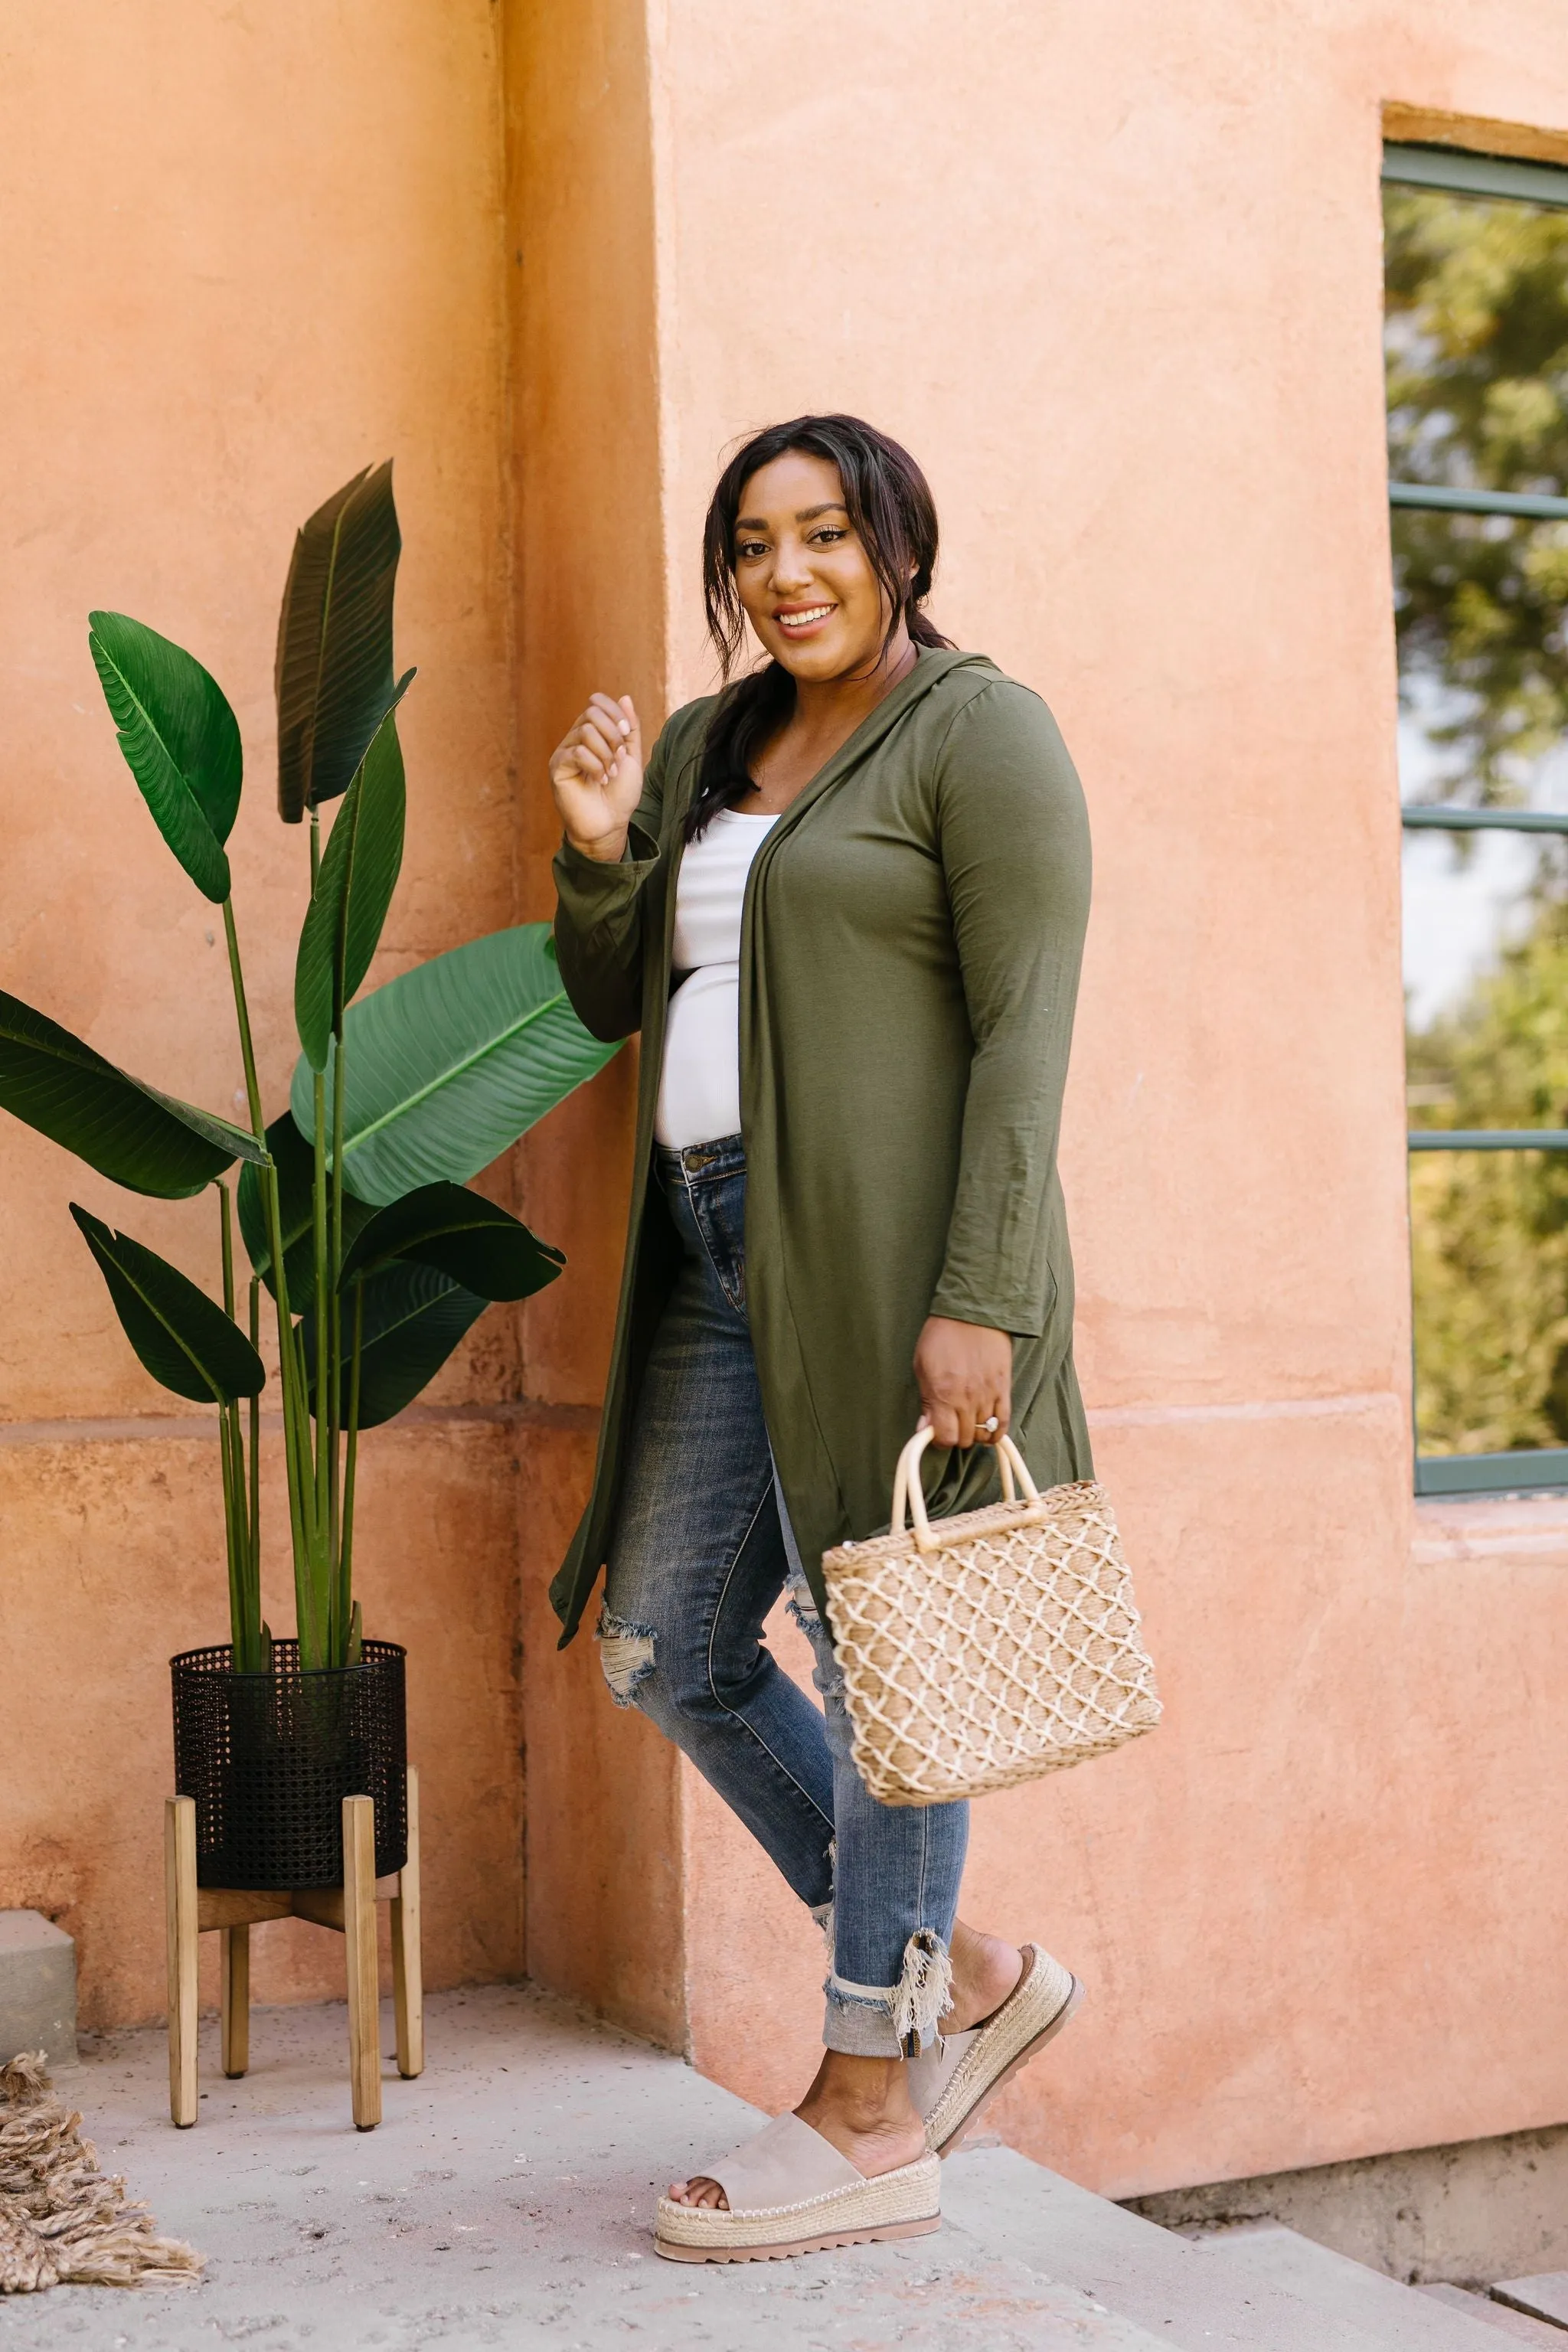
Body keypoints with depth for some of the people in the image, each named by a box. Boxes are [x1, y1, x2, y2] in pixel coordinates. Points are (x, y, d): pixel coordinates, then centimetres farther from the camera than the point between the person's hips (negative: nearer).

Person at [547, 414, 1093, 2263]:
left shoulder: (979, 733, -5)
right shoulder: (709, 748, 17)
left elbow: (1027, 1031, -13)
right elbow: (610, 1002, 19)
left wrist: (980, 1303, -21)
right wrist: (600, 849, 0)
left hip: (886, 1251, -8)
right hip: (722, 1253, 9)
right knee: (664, 1650, 10)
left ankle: (868, 2114, 10)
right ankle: (962, 1973, 23)